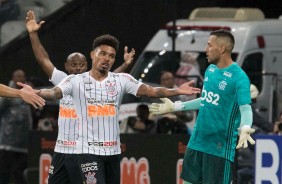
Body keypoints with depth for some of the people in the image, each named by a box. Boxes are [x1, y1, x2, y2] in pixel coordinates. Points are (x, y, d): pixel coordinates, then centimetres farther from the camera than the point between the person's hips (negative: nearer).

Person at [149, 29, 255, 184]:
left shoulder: (239, 77, -17)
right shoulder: (210, 70, 8)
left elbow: (245, 108, -25)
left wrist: (245, 129, -46)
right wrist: (174, 107, 26)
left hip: (219, 146, -8)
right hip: (197, 141, 8)